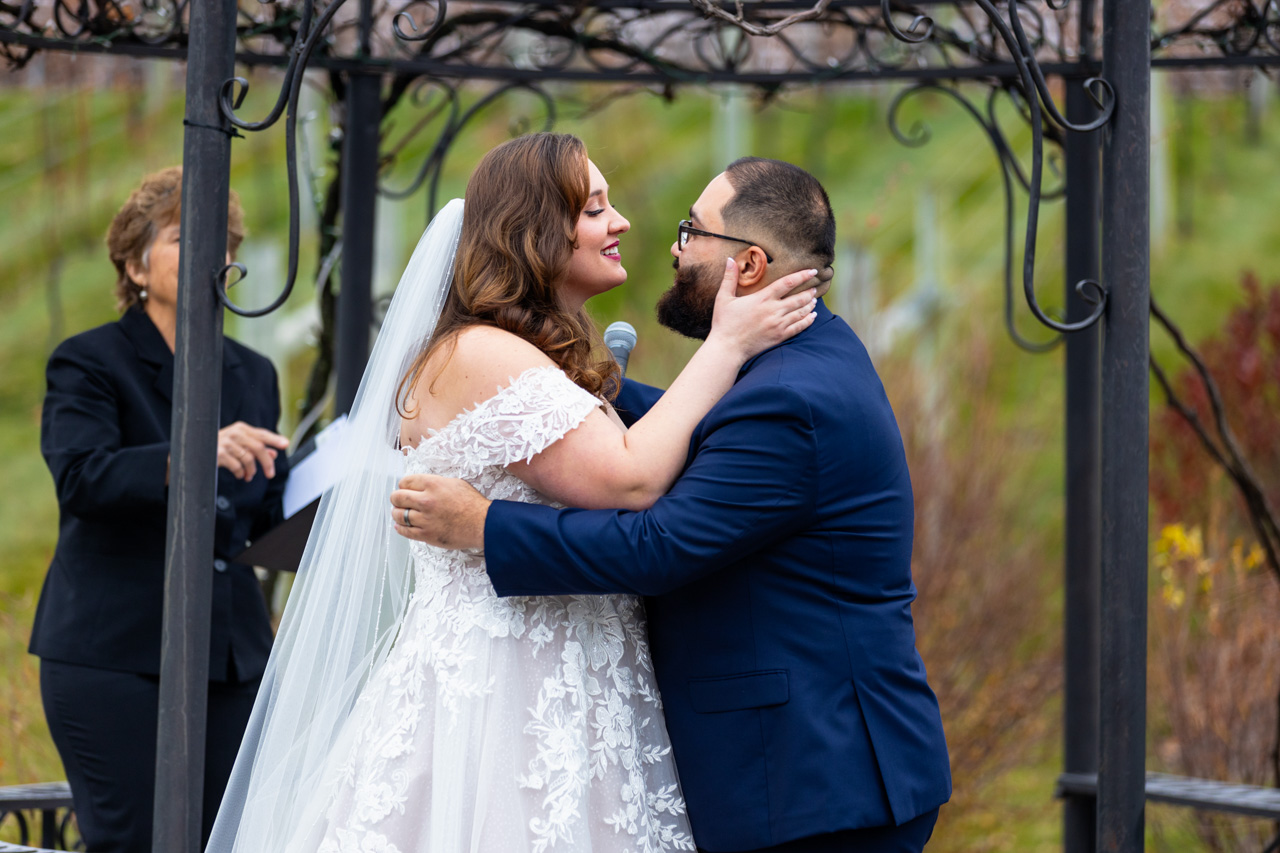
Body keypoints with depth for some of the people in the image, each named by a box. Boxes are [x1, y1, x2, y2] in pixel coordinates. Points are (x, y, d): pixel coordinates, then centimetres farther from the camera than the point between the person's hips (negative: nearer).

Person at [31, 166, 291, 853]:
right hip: (112, 655, -5)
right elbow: (80, 476, -20)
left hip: (230, 654, 5)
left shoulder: (252, 374, 16)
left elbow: (269, 514, 16)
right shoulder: (88, 363, -2)